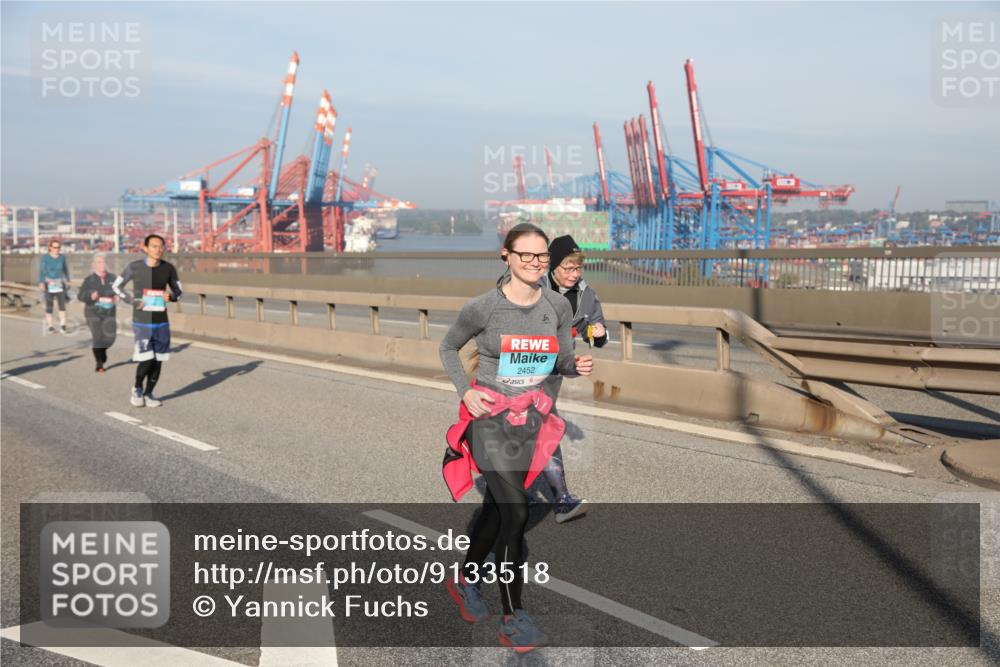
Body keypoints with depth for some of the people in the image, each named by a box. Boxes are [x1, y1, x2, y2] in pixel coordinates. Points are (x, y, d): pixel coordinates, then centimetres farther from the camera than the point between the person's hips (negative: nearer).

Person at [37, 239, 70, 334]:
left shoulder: (62, 257, 3)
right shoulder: (45, 257, -6)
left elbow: (65, 269, 15)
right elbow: (41, 270, -8)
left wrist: (67, 280, 15)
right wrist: (41, 283, -16)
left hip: (60, 283, 2)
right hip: (49, 284, -2)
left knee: (62, 304, -6)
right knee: (49, 305, 1)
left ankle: (62, 324, -3)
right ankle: (49, 325, 8)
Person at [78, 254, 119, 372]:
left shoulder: (112, 278, 6)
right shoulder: (89, 280, -2)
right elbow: (81, 295, -4)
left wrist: (117, 296, -3)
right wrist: (90, 296, -24)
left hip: (109, 312, 3)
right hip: (94, 312, -3)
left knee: (110, 337, -3)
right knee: (97, 337, -9)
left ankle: (102, 350, 33)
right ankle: (99, 364, 3)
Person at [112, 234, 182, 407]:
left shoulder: (168, 268, 0)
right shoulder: (135, 267, -7)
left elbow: (178, 290, 12)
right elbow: (116, 286, 4)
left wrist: (171, 296, -12)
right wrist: (131, 301, -10)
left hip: (161, 322, 3)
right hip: (142, 322, -3)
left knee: (158, 361, 4)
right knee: (146, 360, -10)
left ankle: (148, 393, 21)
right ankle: (137, 389, 17)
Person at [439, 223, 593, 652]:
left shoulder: (558, 306, -2)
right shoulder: (483, 307, -12)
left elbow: (562, 360, 8)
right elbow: (447, 349, 3)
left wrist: (578, 366, -15)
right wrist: (465, 391, -10)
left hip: (533, 419, 4)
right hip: (491, 418, -4)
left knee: (496, 506, 16)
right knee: (515, 511, -11)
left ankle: (465, 581, 40)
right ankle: (513, 620, 0)